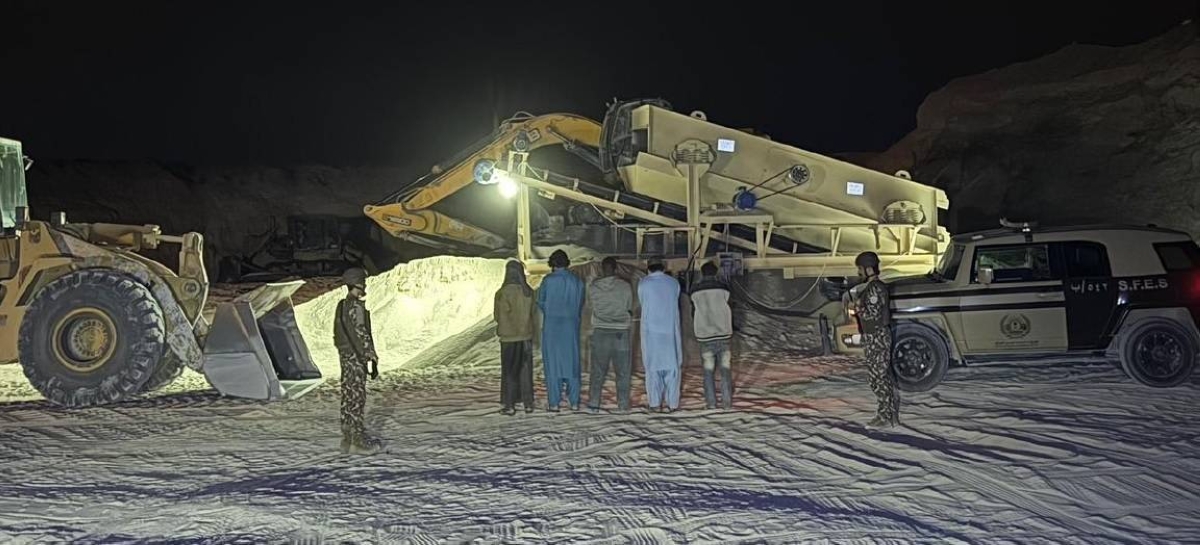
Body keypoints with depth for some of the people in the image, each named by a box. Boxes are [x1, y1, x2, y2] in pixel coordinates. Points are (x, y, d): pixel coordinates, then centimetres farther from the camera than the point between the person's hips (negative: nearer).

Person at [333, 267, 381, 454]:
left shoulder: (341, 306, 14)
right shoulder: (356, 307, -15)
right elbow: (362, 335, -18)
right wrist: (374, 360, -13)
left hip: (345, 356, 9)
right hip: (357, 358, -9)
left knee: (348, 399, 11)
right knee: (357, 399, -6)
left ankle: (348, 440, 16)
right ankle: (359, 441, -3)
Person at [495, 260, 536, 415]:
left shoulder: (503, 292, -16)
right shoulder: (529, 292, -4)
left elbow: (498, 316, -8)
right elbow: (532, 313, 2)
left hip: (509, 337, -4)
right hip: (526, 336, 4)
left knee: (509, 371, 6)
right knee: (525, 370, 12)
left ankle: (509, 405, 8)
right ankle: (528, 403, 16)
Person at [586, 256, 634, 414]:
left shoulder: (593, 287, -3)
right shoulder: (625, 286, -5)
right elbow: (630, 308, 5)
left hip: (600, 331, 1)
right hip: (621, 331, -1)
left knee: (598, 371, 9)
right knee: (623, 371, 7)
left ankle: (593, 404, 10)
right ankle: (623, 405, 9)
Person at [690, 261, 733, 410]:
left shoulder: (695, 292, 0)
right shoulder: (723, 289, -1)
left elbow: (694, 315, 7)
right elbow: (730, 312, 5)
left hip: (705, 336, 0)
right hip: (724, 335, 0)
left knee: (708, 371, 6)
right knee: (725, 370, 4)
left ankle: (711, 402, 5)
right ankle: (727, 402, 2)